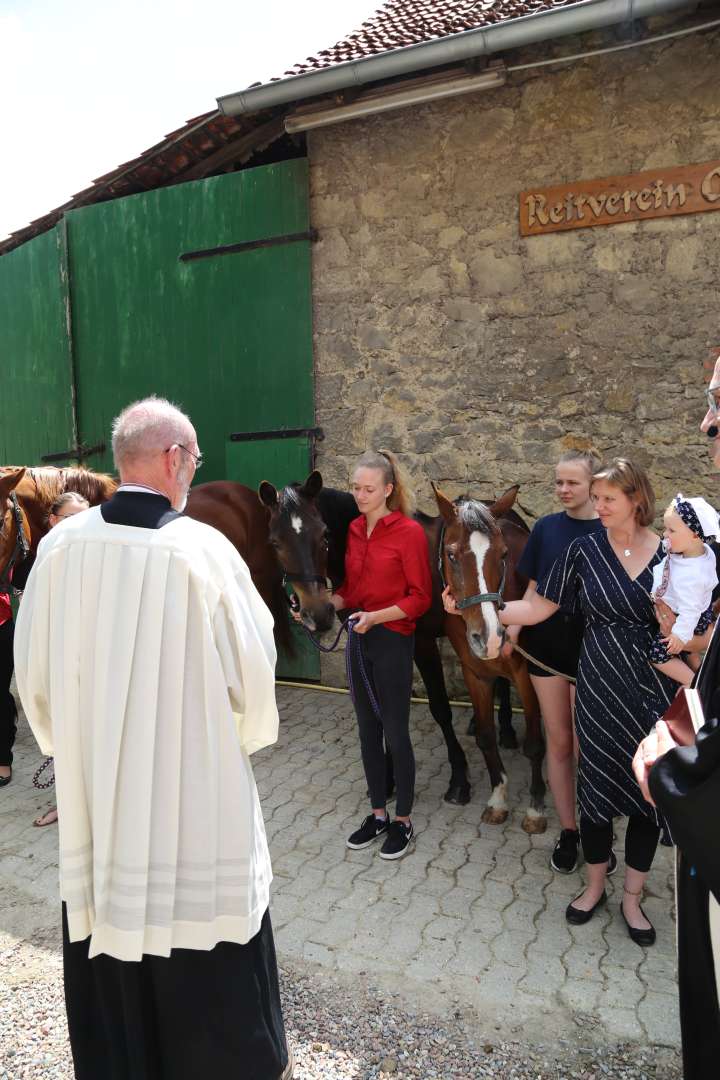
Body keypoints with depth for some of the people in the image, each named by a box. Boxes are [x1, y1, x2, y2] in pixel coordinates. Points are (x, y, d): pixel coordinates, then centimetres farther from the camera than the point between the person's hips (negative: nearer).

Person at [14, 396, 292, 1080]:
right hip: (194, 789, -3)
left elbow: (33, 670, 2)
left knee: (107, 958, 20)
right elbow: (250, 669, -11)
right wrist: (245, 736, 10)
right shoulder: (203, 549, -18)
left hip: (92, 784, 4)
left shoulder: (60, 546, -7)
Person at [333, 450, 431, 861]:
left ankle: (403, 821, 22)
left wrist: (375, 616, -23)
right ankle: (378, 814, 30)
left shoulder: (409, 531, -12)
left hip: (392, 641, -6)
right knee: (368, 730, 15)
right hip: (360, 640, 6)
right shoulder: (354, 531, 6)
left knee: (395, 733, 4)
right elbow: (350, 590, 11)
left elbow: (420, 598, -12)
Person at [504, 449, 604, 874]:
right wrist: (513, 627, -6)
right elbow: (534, 588, 7)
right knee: (558, 740, 11)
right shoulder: (545, 528, 3)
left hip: (590, 646, -3)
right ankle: (568, 830, 26)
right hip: (546, 642, 3)